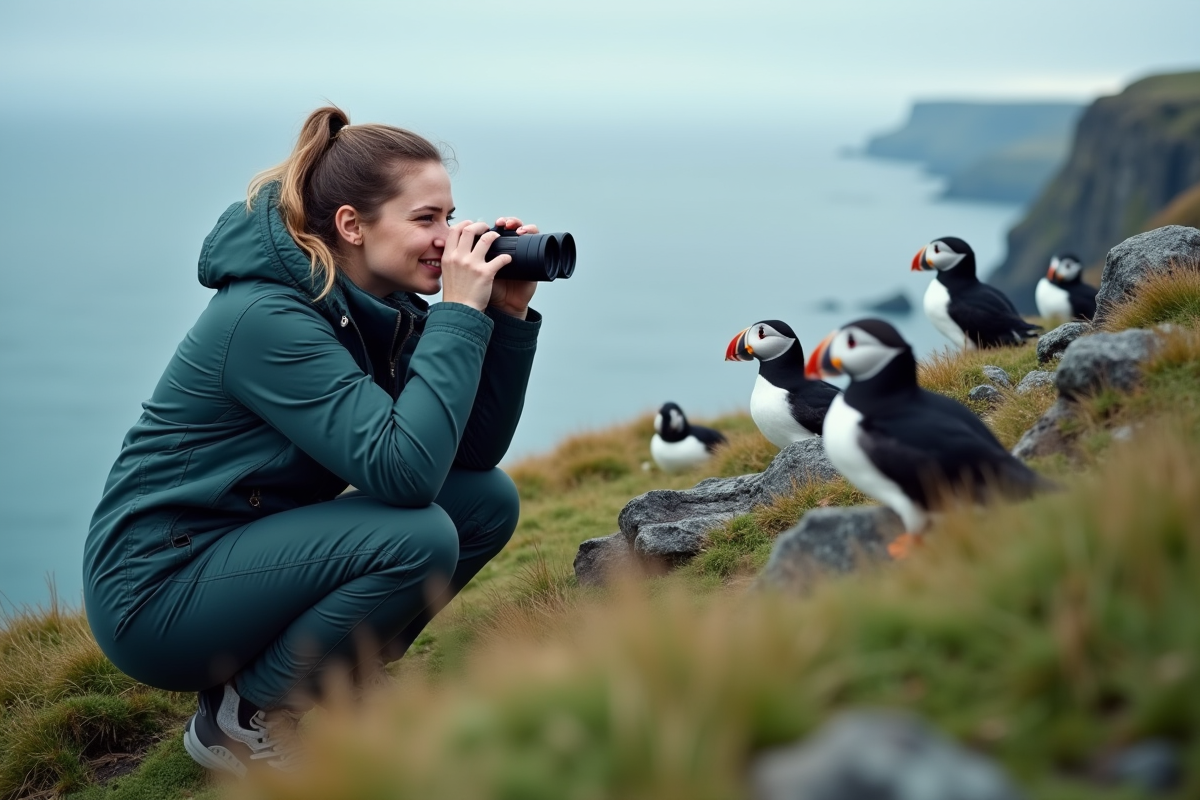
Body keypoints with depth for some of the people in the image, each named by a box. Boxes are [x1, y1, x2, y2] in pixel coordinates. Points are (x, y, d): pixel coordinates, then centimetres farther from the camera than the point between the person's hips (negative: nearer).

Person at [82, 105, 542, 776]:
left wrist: (508, 314, -10)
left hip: (253, 556, 8)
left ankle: (336, 683, 7)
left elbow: (478, 449, 1)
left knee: (488, 500, -3)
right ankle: (242, 718, -8)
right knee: (417, 536, -27)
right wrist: (460, 313, -28)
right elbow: (404, 470, -32)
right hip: (156, 588, -8)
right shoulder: (268, 318, -25)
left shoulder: (381, 307, 1)